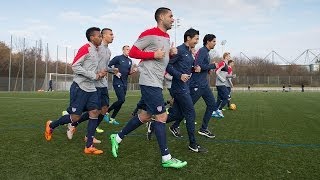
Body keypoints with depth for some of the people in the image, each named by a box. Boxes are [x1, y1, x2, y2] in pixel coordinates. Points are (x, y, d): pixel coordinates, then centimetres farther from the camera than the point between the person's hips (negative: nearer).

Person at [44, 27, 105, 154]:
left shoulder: (96, 50, 15)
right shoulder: (85, 48, -12)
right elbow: (75, 66, -19)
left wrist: (99, 73, 6)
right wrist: (94, 76, -17)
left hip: (91, 88, 8)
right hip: (80, 87, -8)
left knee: (94, 113, -2)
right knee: (75, 117, -2)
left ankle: (89, 146, 2)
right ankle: (51, 126, 27)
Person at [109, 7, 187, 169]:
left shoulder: (166, 37, 18)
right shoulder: (149, 34, -11)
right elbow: (132, 52, -11)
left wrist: (171, 53, 7)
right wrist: (154, 55, -18)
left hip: (156, 82, 10)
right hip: (150, 82, -10)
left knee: (145, 116, 14)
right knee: (161, 116, -7)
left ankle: (117, 137, 29)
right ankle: (166, 158, 2)